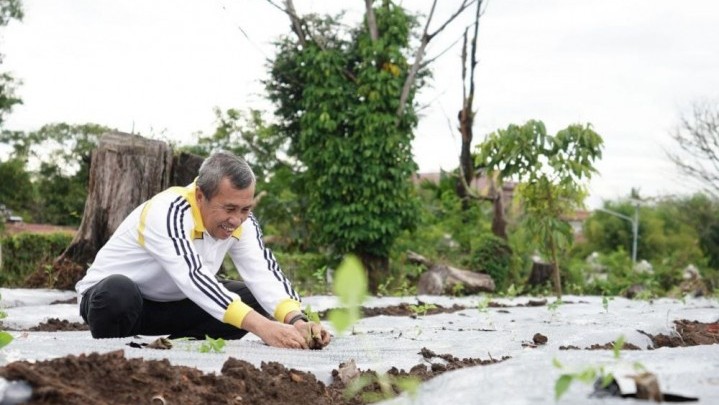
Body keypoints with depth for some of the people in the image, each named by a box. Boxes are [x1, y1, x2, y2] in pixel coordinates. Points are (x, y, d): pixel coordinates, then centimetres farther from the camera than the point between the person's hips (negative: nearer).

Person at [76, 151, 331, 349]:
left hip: (169, 305, 6)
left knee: (252, 300, -9)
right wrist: (261, 326, -56)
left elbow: (264, 271, -22)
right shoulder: (169, 212, -33)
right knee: (119, 291, -41)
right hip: (109, 294, -6)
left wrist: (296, 319, -43)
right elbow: (192, 276, -46)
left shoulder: (240, 220, -12)